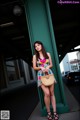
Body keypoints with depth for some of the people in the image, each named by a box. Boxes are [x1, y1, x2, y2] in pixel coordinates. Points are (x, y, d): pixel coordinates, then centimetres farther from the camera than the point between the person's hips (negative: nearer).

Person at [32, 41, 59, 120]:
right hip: (41, 75, -2)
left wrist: (47, 67, -9)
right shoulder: (35, 56, 5)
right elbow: (34, 67, 4)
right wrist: (41, 67, -13)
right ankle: (48, 112, 2)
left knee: (52, 93, 0)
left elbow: (51, 64, 12)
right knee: (47, 93, -15)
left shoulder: (48, 54, 9)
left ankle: (55, 112, 6)